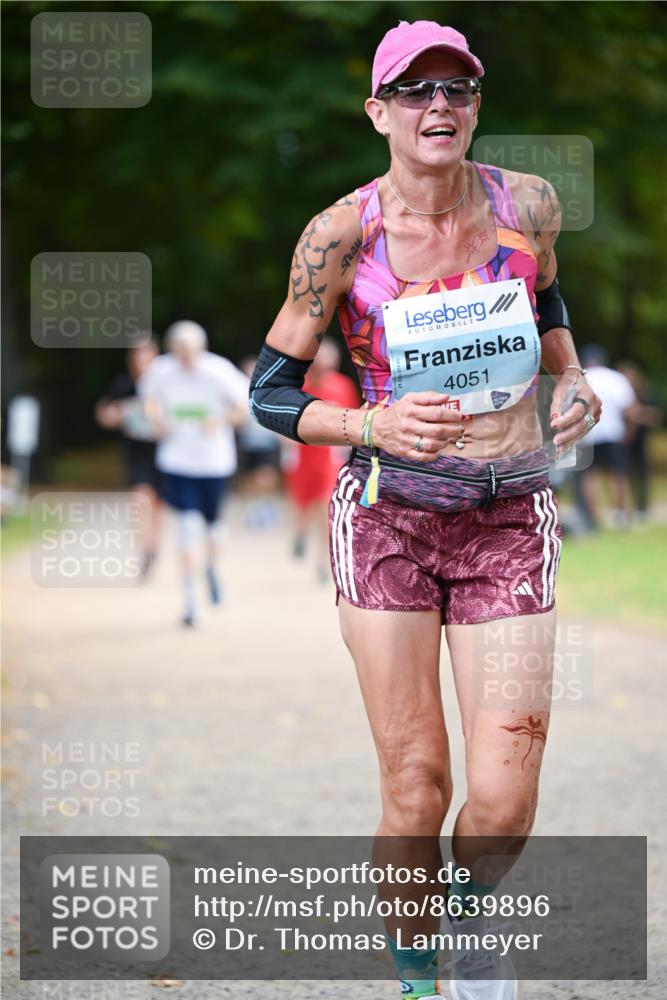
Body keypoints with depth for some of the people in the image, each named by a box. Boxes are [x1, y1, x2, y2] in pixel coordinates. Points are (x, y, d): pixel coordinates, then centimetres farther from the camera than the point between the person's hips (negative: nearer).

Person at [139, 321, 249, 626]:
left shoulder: (218, 372, -15)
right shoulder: (161, 373, -10)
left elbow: (247, 403, -5)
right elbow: (151, 397, 12)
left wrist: (222, 421, -20)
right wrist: (157, 420, -7)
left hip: (215, 463, 0)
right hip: (177, 462, 0)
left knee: (213, 523, 13)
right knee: (188, 526, -11)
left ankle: (212, 567, 47)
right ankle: (189, 596, -3)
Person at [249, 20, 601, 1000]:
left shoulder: (527, 204, -1)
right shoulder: (341, 235, -8)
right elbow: (270, 392, -1)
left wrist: (572, 380, 3)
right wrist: (374, 425, -18)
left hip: (512, 522, 2)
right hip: (390, 519, -2)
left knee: (503, 803, -7)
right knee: (416, 788, -3)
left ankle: (469, 907, 26)